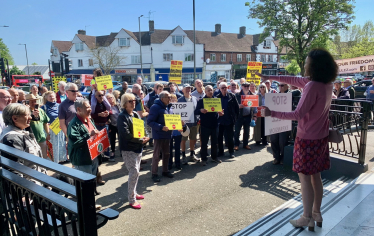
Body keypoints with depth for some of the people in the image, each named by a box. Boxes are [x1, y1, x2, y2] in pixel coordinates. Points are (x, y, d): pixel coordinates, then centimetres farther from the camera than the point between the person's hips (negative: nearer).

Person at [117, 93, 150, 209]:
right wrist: (141, 140, -18)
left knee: (136, 171, 16)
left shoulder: (136, 114, 9)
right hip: (128, 149, -8)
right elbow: (126, 134, -23)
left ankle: (133, 193, 33)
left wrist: (144, 137, -7)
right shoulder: (122, 117, -14)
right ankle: (132, 199, 3)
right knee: (134, 172, -9)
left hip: (138, 147, 8)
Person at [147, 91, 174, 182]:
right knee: (156, 155, 2)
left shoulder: (168, 107, 11)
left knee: (166, 153, 16)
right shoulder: (155, 107, -15)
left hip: (167, 134, 8)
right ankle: (154, 173, 14)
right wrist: (161, 127, -29)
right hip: (159, 135, -8)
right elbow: (150, 121, -20)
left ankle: (165, 171, 31)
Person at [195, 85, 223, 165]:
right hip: (205, 125, -4)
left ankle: (214, 156, 27)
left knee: (214, 142, 12)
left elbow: (219, 110, 17)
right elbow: (196, 112, -7)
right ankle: (204, 158, 13)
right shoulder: (201, 101, -2)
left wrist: (220, 113, -7)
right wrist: (201, 110, -29)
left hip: (214, 124, 4)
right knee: (204, 142, 2)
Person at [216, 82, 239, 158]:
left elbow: (237, 107, 0)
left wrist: (236, 117, -1)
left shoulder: (232, 96, -1)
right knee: (219, 137, 8)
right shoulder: (217, 97, -1)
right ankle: (220, 151, 23)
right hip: (220, 120, 1)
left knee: (229, 137, 6)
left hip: (229, 120, -1)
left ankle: (231, 152, 21)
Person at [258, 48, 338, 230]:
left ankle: (307, 218, 15)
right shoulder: (326, 84, 5)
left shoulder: (313, 86, -23)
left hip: (308, 139, -9)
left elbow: (298, 115, -24)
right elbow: (295, 80, 12)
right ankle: (316, 213, 31)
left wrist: (272, 113, -19)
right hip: (321, 137, 9)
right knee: (315, 175, 18)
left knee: (304, 177, 3)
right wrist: (270, 77, 15)